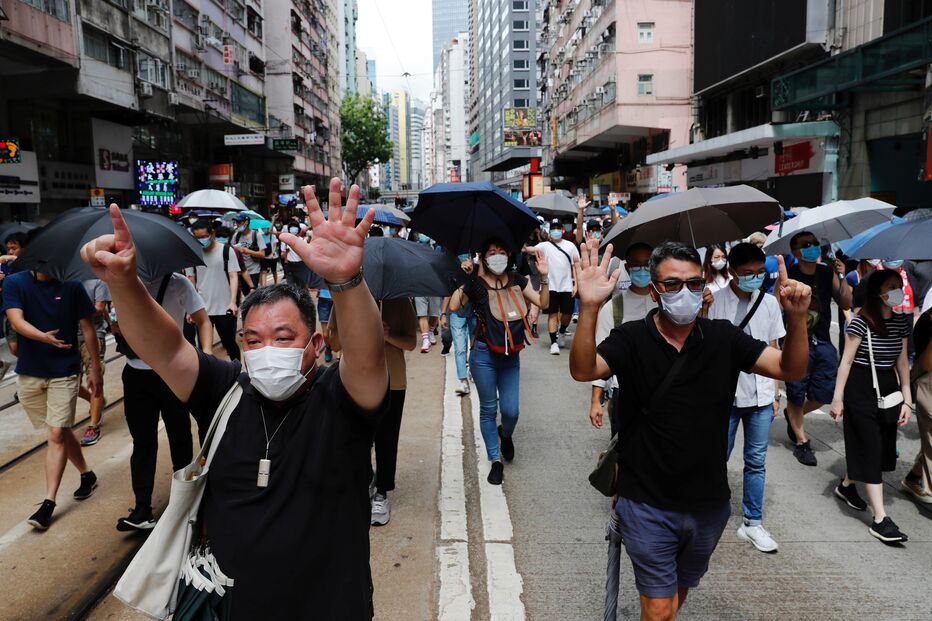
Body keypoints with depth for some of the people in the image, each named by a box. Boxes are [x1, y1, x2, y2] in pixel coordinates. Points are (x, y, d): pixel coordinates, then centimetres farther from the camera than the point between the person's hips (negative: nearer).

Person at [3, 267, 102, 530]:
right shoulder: (14, 283, -3)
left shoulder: (71, 285, -4)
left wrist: (95, 368, 1)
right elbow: (16, 320, -17)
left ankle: (48, 503, -2)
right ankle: (86, 475, 34)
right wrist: (44, 336, -38)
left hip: (64, 372, -2)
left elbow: (87, 328, 1)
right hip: (29, 372, 2)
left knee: (57, 434, -7)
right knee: (61, 430, 13)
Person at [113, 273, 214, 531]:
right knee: (142, 442, 7)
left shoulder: (177, 283, -6)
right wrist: (118, 325, -9)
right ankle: (142, 512, 13)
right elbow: (117, 325, 15)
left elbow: (203, 320, -3)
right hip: (136, 373, 4)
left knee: (180, 438, 9)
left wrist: (207, 356, -16)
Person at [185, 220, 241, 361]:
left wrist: (233, 302, -18)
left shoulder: (226, 250, -2)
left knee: (230, 343, 10)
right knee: (203, 346, 7)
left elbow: (233, 277, -6)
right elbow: (191, 283, 8)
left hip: (225, 309, -2)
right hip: (202, 310, 2)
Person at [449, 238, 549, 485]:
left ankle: (506, 435, 38)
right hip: (484, 355, -2)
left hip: (511, 356, 3)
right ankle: (495, 461, 22)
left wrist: (544, 277, -11)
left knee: (511, 411, 1)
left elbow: (542, 302, 0)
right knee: (488, 409, 7)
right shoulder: (476, 283, -8)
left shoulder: (516, 280, 2)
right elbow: (454, 306, -20)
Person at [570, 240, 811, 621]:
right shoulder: (632, 339, -12)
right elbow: (583, 371, -28)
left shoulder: (723, 338, -4)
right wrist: (590, 307, -44)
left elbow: (790, 369, -9)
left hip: (709, 503, 4)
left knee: (681, 590, 27)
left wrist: (796, 318, -28)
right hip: (648, 505, -3)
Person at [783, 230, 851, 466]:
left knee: (825, 393, 8)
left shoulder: (828, 273, 3)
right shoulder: (788, 276, -10)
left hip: (823, 342, 4)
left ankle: (793, 416, 37)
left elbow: (846, 305, 1)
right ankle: (801, 441, 24)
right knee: (796, 395, 6)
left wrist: (841, 277, -10)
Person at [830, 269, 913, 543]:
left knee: (883, 446, 13)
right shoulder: (861, 322, -12)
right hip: (861, 389, -7)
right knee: (871, 448, -6)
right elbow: (846, 361, -10)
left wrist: (906, 400, 7)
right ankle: (880, 519, -3)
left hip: (888, 387, 7)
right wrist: (838, 398, -11)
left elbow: (902, 362, 10)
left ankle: (846, 485, 38)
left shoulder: (901, 321, 6)